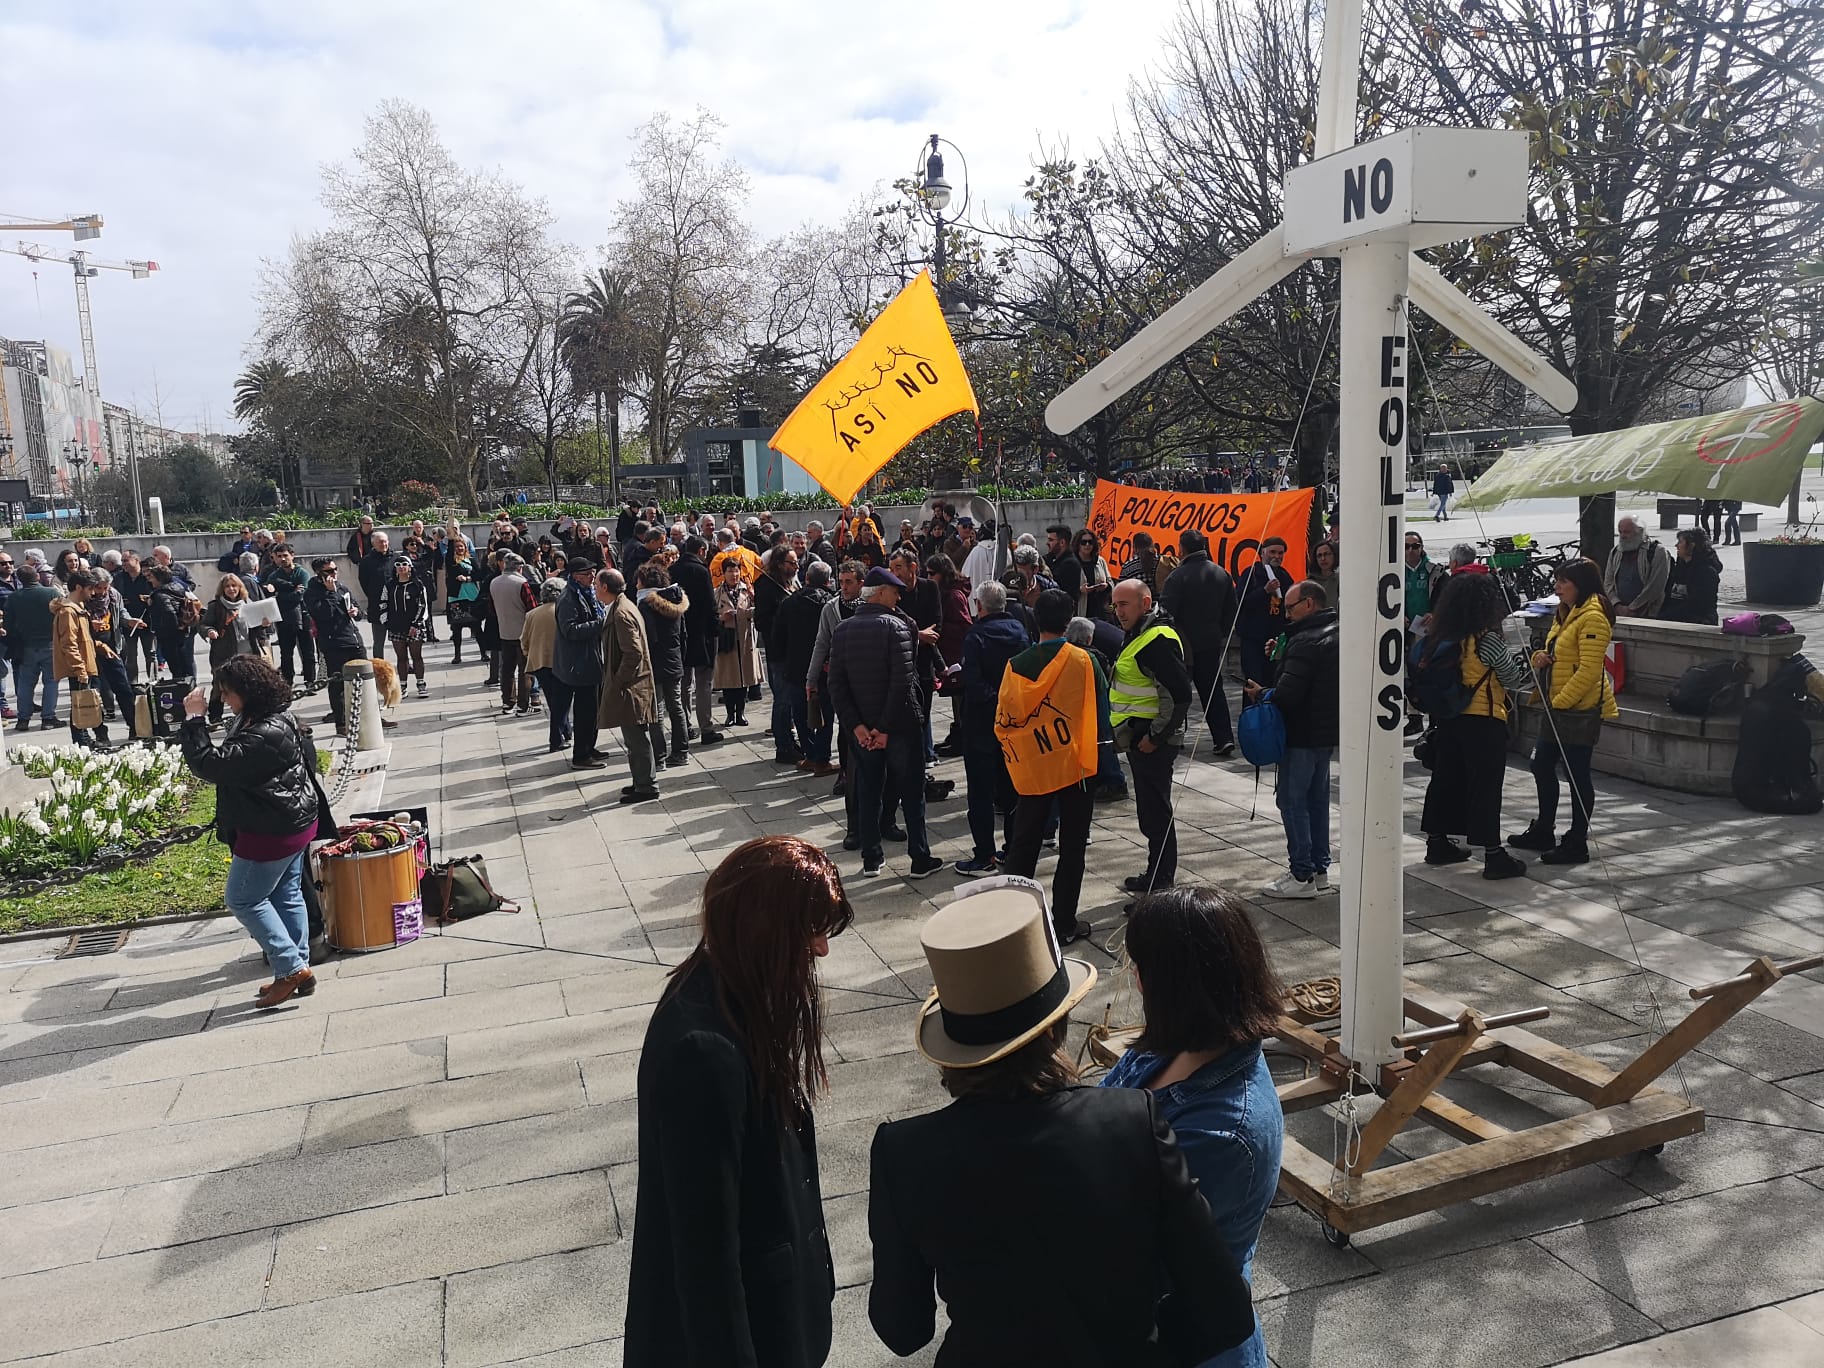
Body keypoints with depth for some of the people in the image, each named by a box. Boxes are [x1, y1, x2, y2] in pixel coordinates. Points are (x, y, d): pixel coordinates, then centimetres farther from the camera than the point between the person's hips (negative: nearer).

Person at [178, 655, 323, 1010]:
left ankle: (291, 969, 3)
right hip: (296, 822, 11)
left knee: (244, 899, 3)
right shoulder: (279, 718, 6)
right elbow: (230, 758, 16)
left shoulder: (263, 736, -28)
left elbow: (210, 765, -27)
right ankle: (298, 970, 24)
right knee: (286, 894, 17)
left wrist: (194, 720, -22)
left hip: (271, 832, -10)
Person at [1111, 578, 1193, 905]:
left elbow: (1180, 694, -24)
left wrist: (1156, 737, -21)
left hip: (1152, 741, -11)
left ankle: (1159, 882, 3)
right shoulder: (1139, 634, 15)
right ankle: (1158, 876, 28)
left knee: (1154, 813, -5)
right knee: (1151, 810, 18)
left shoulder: (1159, 639, -19)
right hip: (1139, 738, 11)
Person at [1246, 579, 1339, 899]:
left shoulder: (1306, 642, -20)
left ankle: (1302, 875, -1)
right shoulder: (1336, 634, 11)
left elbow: (1287, 694, -25)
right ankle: (1319, 868, 24)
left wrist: (1261, 694, -8)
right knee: (1317, 799, 16)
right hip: (1327, 731, 10)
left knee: (1292, 800, -3)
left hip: (1302, 734, -10)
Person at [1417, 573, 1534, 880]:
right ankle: (1494, 856, 2)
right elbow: (1514, 679, -8)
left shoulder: (1440, 637, 3)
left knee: (1445, 780, 15)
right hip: (1484, 722, -7)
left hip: (1448, 719, 7)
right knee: (1485, 787, -2)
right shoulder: (1487, 639, -16)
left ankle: (1437, 843, 25)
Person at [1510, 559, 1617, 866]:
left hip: (1581, 707, -10)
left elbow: (1589, 670, -21)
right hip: (1557, 706, 10)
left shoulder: (1593, 617, -16)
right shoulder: (1565, 613, 14)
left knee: (1577, 773, -2)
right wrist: (1541, 657, 2)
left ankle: (1577, 843, 7)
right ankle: (1543, 831, 30)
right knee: (1542, 766, 16)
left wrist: (1561, 701, -20)